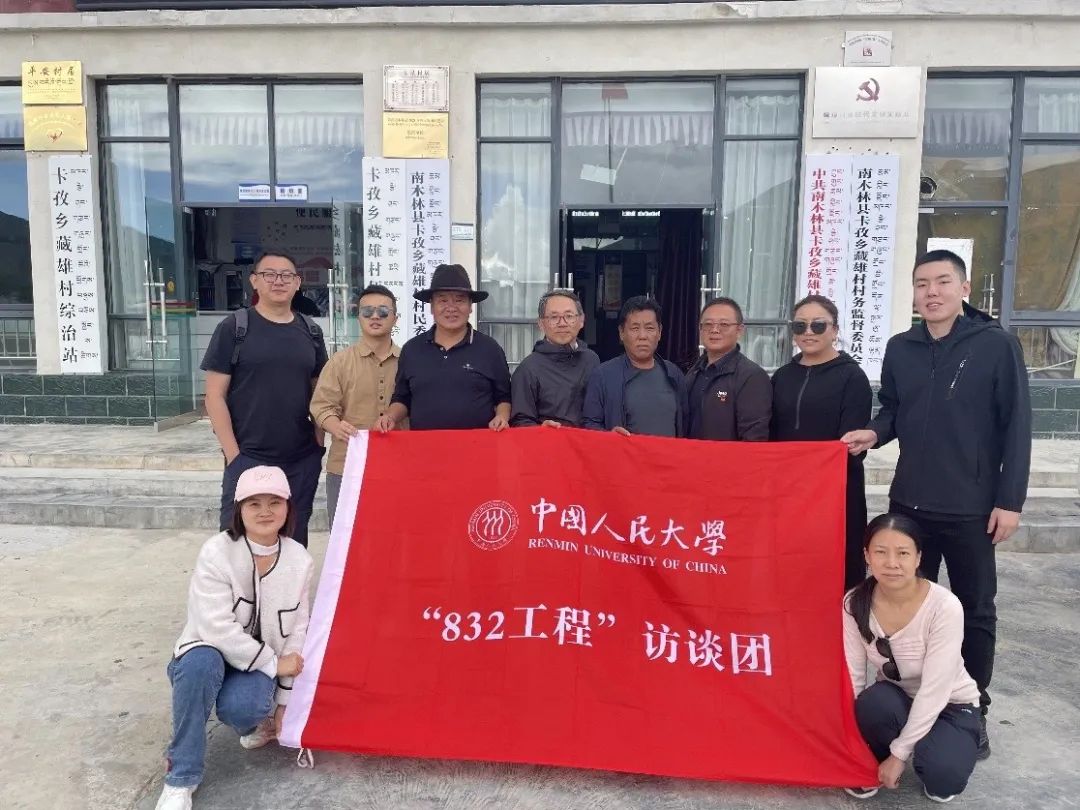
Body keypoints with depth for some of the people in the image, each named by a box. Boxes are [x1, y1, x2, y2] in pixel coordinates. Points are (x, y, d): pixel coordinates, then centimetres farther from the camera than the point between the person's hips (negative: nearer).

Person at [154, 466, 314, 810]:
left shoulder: (300, 561, -7)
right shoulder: (217, 552, -20)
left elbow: (297, 631, 1)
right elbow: (217, 628, -25)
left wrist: (284, 699, 2)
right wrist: (274, 663, -20)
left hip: (261, 665, 2)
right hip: (210, 654, -1)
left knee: (240, 707, -31)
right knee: (200, 663, -37)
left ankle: (259, 721, 10)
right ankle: (181, 779, -18)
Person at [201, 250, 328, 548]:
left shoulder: (310, 331, 9)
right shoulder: (233, 328, -2)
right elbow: (215, 396, -4)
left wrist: (319, 442, 3)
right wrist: (233, 454, -10)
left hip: (303, 459, 4)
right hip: (248, 458, -3)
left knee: (295, 540, 12)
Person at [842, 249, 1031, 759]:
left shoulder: (997, 345, -7)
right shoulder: (900, 349, 4)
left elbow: (1016, 427, -7)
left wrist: (1010, 500, -9)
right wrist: (873, 433, -9)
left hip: (971, 508, -3)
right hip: (909, 503, 4)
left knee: (975, 611, 12)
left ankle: (973, 710, 27)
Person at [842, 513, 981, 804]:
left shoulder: (945, 607, -28)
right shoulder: (855, 603, -17)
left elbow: (934, 691, -26)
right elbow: (852, 677, -12)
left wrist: (899, 753, -22)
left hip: (949, 706, -2)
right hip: (896, 700, 2)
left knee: (941, 776, -32)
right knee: (873, 702, -34)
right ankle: (873, 765, -1)